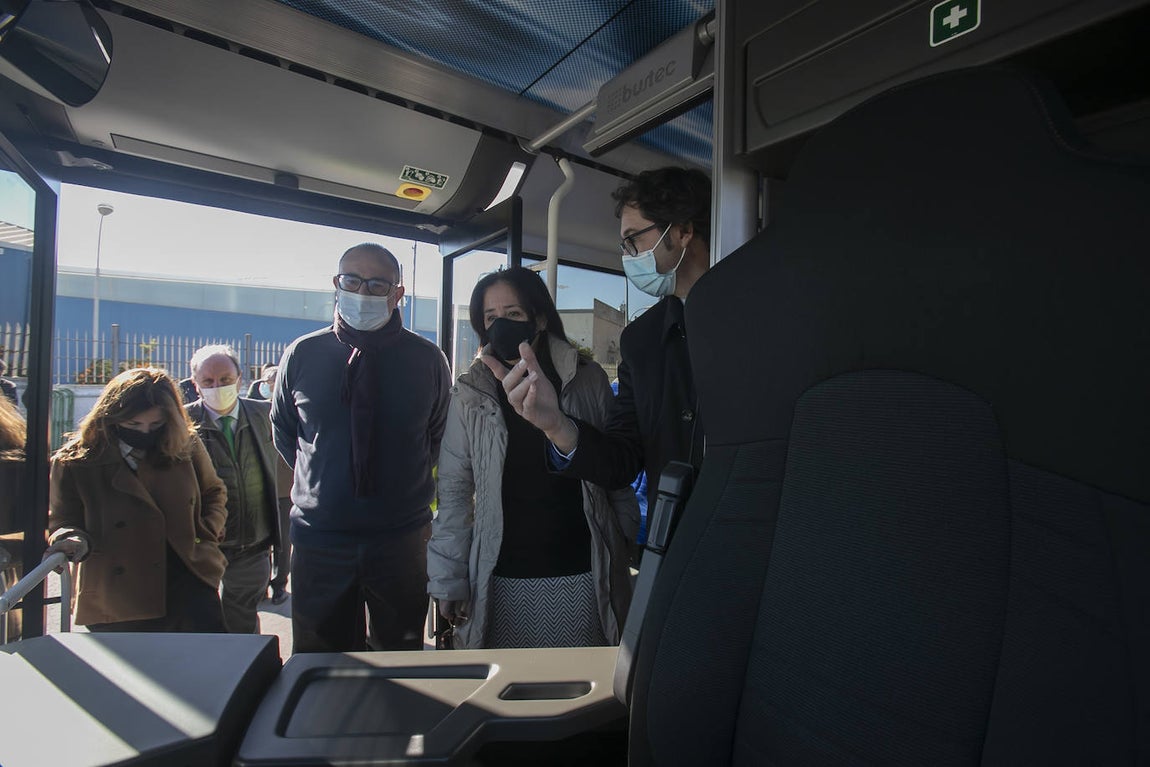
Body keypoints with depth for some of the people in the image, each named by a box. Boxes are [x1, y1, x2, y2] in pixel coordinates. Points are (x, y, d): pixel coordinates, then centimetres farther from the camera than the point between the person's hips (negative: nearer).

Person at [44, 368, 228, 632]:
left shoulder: (186, 445, -1)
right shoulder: (73, 461, -5)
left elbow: (214, 493, 14)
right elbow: (62, 521, 5)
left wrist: (206, 533, -2)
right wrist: (76, 540, -17)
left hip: (188, 579, 1)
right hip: (119, 600, 0)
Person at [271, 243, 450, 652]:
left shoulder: (427, 359, -5)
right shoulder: (301, 354, -2)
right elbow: (282, 431, 12)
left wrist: (406, 487, 4)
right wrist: (322, 479, 7)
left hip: (402, 537, 0)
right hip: (318, 537, 1)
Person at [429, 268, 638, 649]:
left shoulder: (588, 381, 0)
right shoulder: (471, 393, 0)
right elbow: (454, 492, 1)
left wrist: (627, 539, 8)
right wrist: (448, 580, 0)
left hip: (581, 577, 0)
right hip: (502, 581, 0)